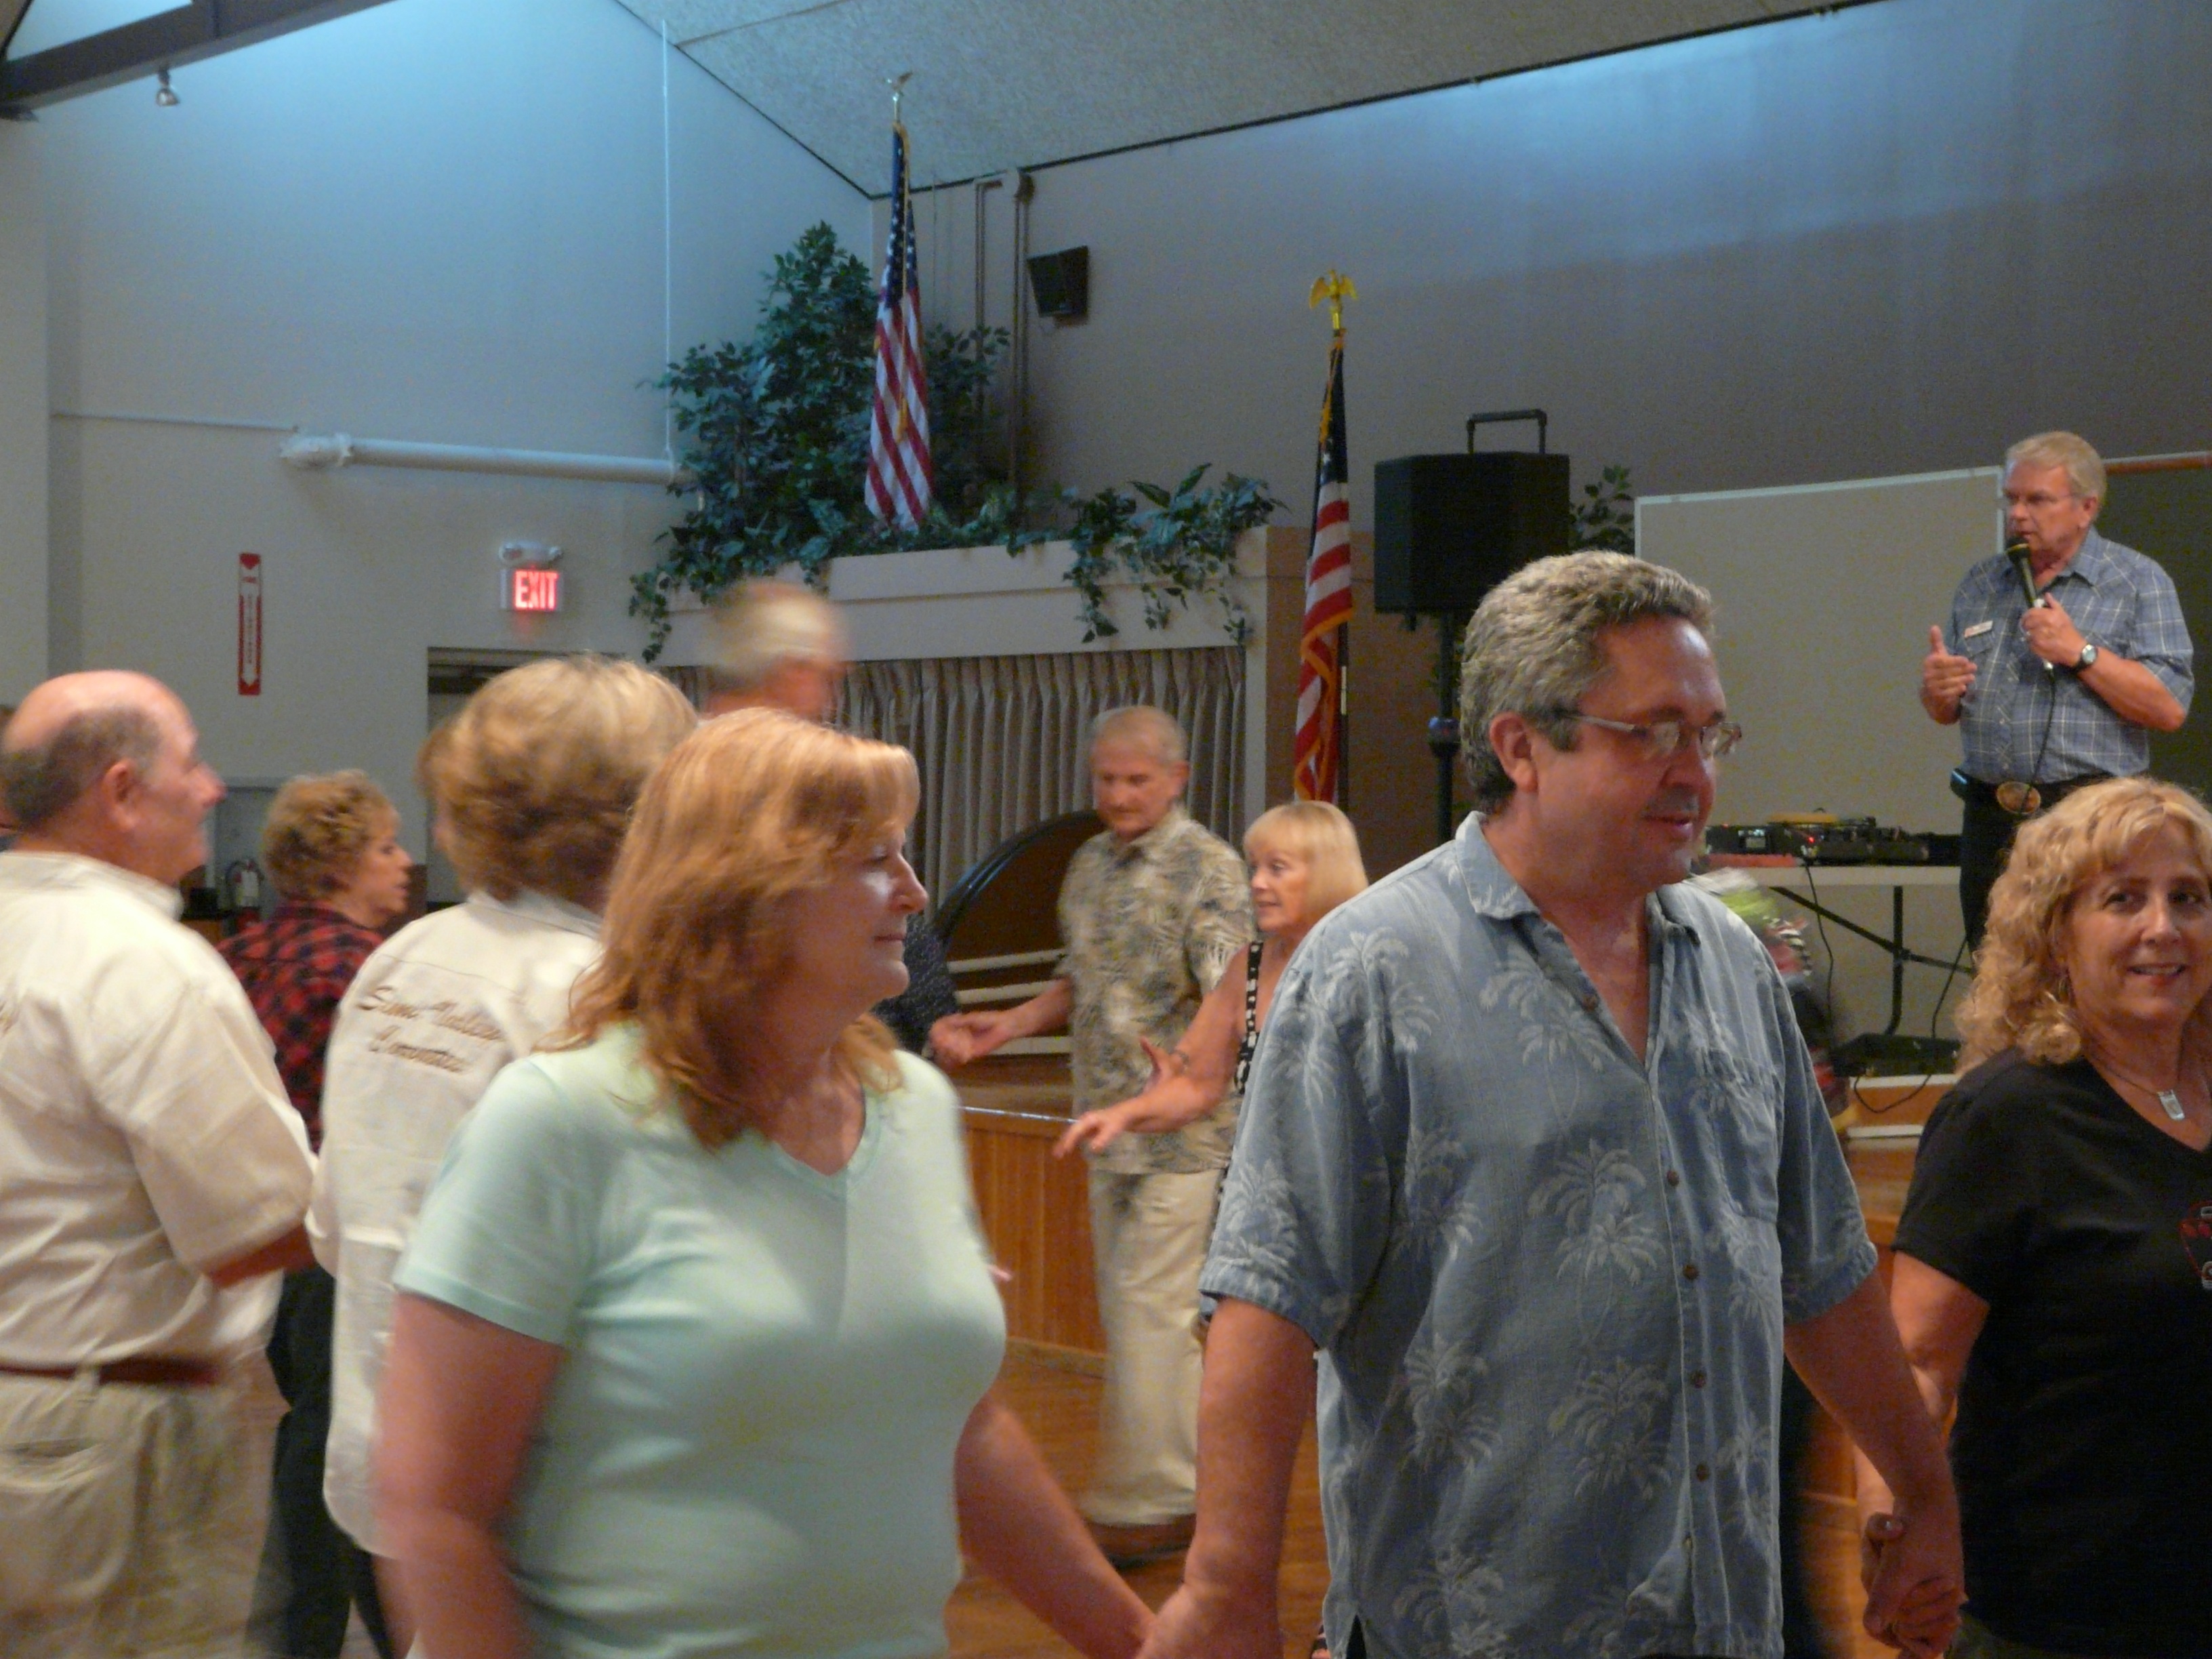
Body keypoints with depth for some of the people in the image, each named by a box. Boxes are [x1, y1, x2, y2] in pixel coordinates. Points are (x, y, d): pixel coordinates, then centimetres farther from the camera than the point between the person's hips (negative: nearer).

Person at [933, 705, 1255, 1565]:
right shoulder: (1090, 864, 12)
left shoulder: (1209, 867, -10)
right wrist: (998, 1028, 10)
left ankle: (1137, 1502, 0)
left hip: (1181, 1128, -8)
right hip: (1108, 1122, 8)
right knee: (1135, 1313, 12)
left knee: (1148, 1311, -7)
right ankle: (1186, 1488, 23)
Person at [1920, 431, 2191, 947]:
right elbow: (1946, 714, 19)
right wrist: (1937, 689, -4)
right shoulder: (1980, 585, 16)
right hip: (1990, 823, 5)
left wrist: (2081, 653, -15)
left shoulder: (2138, 582, 1)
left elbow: (2170, 709, -9)